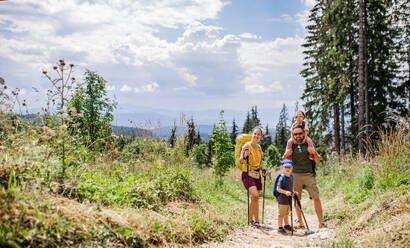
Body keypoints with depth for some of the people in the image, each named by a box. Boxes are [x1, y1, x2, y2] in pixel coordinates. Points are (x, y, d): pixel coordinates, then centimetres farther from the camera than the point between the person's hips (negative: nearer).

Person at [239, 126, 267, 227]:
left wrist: (263, 169, 6)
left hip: (257, 175, 7)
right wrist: (244, 156, -31)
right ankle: (256, 219, -13)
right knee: (255, 196, -21)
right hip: (248, 174, -7)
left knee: (254, 199, 9)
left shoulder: (259, 147, 11)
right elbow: (240, 160, -11)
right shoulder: (246, 145, -9)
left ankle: (251, 219, 22)